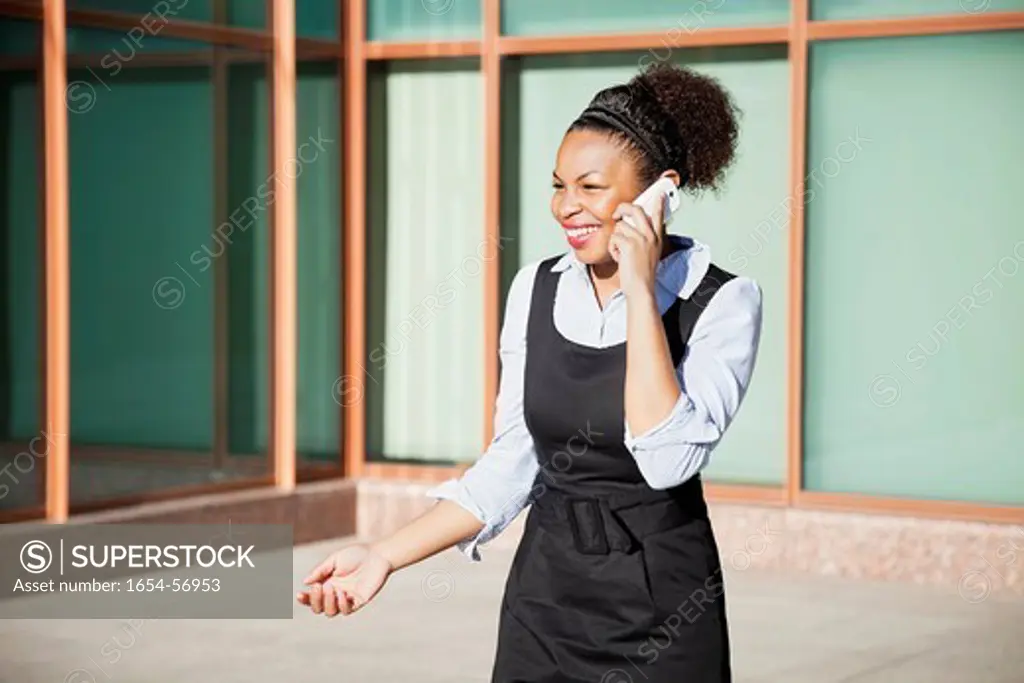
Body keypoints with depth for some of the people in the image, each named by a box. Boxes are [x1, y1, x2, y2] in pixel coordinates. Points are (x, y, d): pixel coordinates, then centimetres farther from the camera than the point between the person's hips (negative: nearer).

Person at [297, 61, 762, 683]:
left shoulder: (723, 303, -11)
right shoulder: (536, 290, 1)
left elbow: (667, 460, -25)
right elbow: (510, 465, 5)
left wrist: (639, 289, -22)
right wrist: (386, 556, -3)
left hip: (661, 613, -4)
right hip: (543, 597, 4)